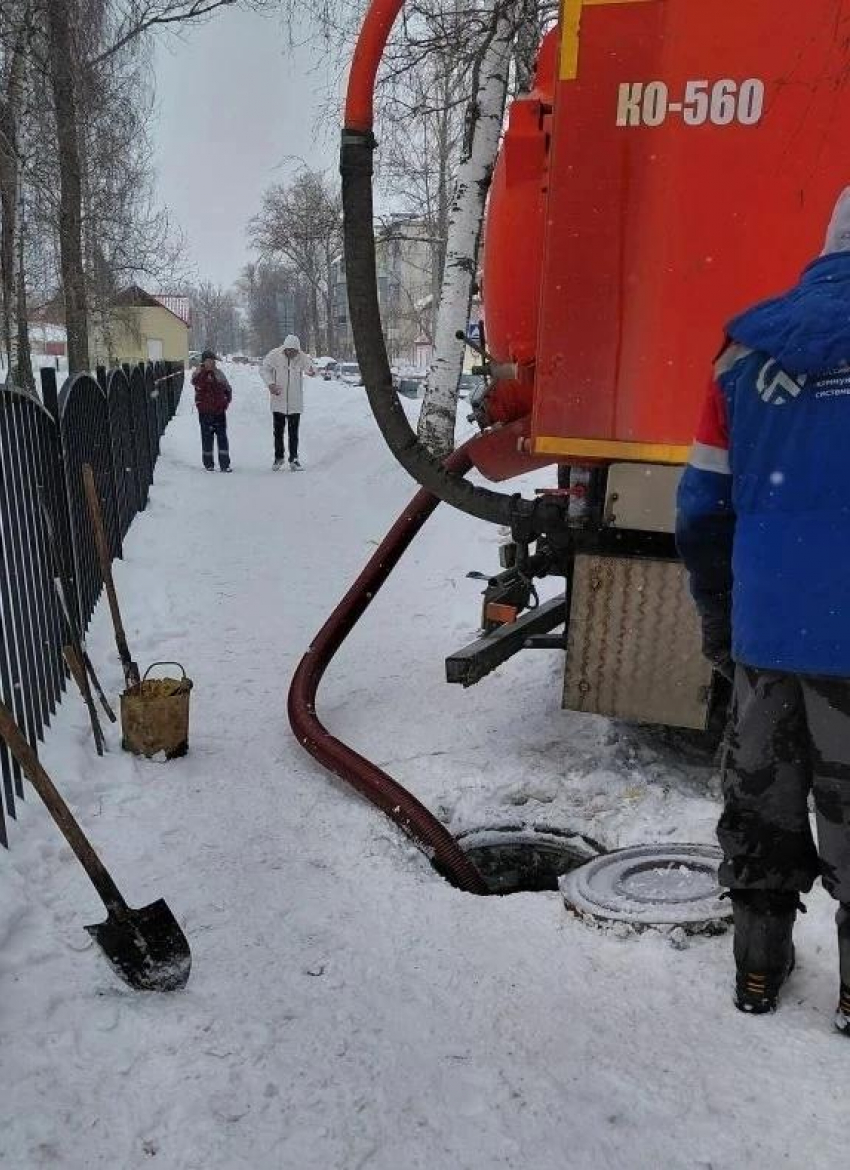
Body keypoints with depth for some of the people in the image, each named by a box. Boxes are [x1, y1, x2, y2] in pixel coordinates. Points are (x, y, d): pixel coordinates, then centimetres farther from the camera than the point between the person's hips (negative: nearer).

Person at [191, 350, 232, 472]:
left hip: (220, 411, 3)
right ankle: (209, 464, 13)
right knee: (207, 438, 3)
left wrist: (227, 401, 8)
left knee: (222, 437, 1)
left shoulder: (218, 373, 9)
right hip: (205, 412, -3)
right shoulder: (198, 374, -3)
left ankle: (225, 463, 3)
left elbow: (228, 389, 20)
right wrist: (205, 370, -30)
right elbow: (196, 382, -27)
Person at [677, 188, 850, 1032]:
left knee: (760, 801, 18)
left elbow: (703, 504, 6)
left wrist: (717, 615, 16)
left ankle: (759, 966, 33)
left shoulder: (750, 349, 4)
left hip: (763, 630, 4)